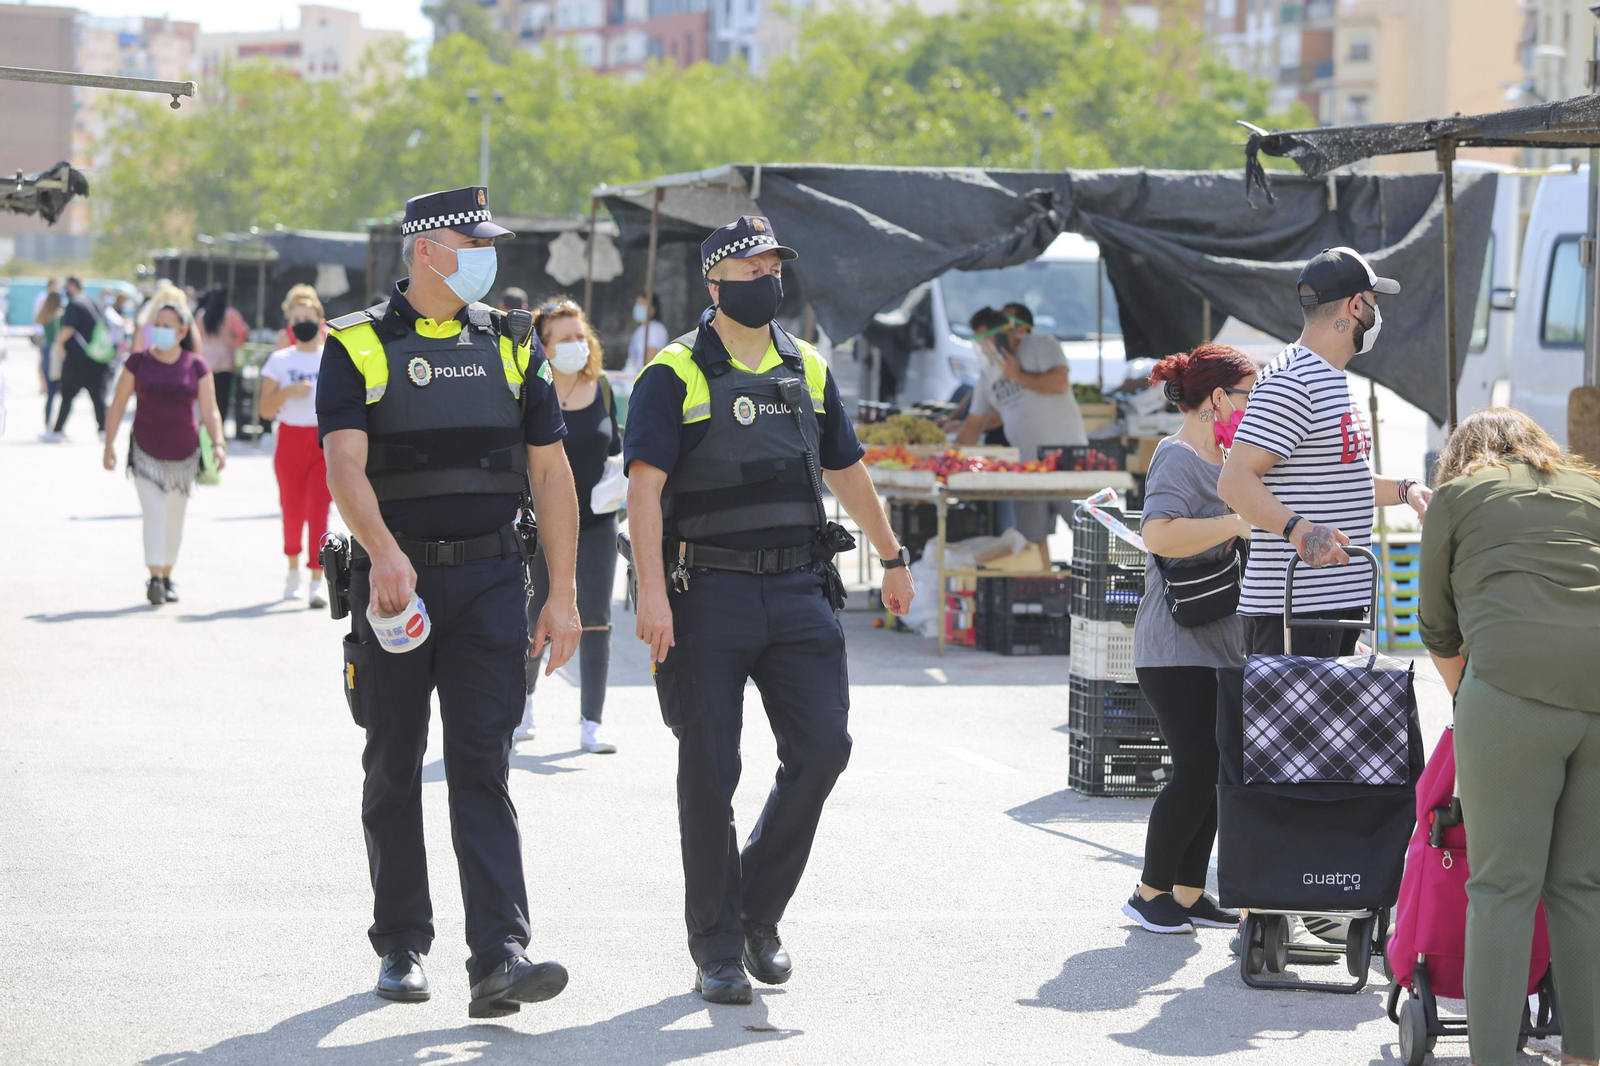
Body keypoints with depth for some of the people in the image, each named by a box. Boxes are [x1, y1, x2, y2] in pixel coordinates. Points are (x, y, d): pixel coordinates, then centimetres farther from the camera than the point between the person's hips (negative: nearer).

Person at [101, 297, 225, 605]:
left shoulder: (196, 366, 0)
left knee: (175, 519, 11)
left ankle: (168, 577, 26)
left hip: (183, 453, 1)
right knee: (154, 514, -15)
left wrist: (218, 444, -15)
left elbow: (209, 411, 0)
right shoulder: (138, 361, 0)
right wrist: (109, 444, -4)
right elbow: (118, 405, 3)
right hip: (146, 452, -1)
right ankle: (155, 579, -19)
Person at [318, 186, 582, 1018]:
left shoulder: (510, 347, 9)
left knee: (482, 767, -9)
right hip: (395, 580, -1)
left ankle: (499, 957, -17)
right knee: (393, 769, 8)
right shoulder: (358, 347, -1)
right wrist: (384, 551, -33)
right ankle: (401, 948, 22)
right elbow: (344, 463, -15)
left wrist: (562, 596, 4)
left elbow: (550, 475, 10)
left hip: (490, 581, 1)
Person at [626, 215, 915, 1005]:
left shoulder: (806, 370, 13)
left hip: (796, 589, 5)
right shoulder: (675, 376, -4)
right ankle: (717, 948, 8)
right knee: (710, 772, -1)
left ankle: (759, 907, 17)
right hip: (708, 592, -4)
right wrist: (652, 590, -22)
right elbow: (646, 485, -12)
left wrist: (892, 560, 26)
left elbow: (847, 471, 23)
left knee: (821, 748, -3)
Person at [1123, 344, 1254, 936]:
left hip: (1221, 641, 9)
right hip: (1178, 647, -9)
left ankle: (1188, 893, 13)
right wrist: (1238, 524, -25)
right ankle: (1150, 893, 2)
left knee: (1214, 770, 7)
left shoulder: (1222, 458, 17)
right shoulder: (1178, 457, -13)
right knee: (1197, 769, -10)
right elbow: (1159, 535, -29)